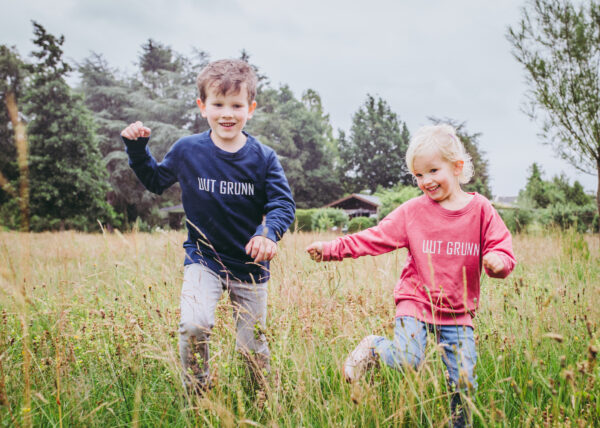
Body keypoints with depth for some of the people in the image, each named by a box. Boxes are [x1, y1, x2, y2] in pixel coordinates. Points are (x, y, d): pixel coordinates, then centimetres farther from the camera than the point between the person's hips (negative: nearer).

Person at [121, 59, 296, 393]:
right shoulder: (187, 151, -4)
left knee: (253, 346, 9)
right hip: (203, 257, 0)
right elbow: (156, 181, 13)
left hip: (250, 265, 0)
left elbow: (284, 203, -9)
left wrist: (269, 232, -29)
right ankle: (197, 394, 0)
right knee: (193, 326, -24)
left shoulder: (263, 157, -7)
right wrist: (137, 149, -2)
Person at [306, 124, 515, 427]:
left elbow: (502, 250, -3)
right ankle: (372, 348, 9)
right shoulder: (413, 211, -2)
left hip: (458, 311, 1)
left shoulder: (480, 209, -2)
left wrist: (497, 261, -28)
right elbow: (374, 238, -3)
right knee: (406, 361, -23)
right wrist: (331, 248, -13)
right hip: (416, 300, -1)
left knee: (465, 382, -1)